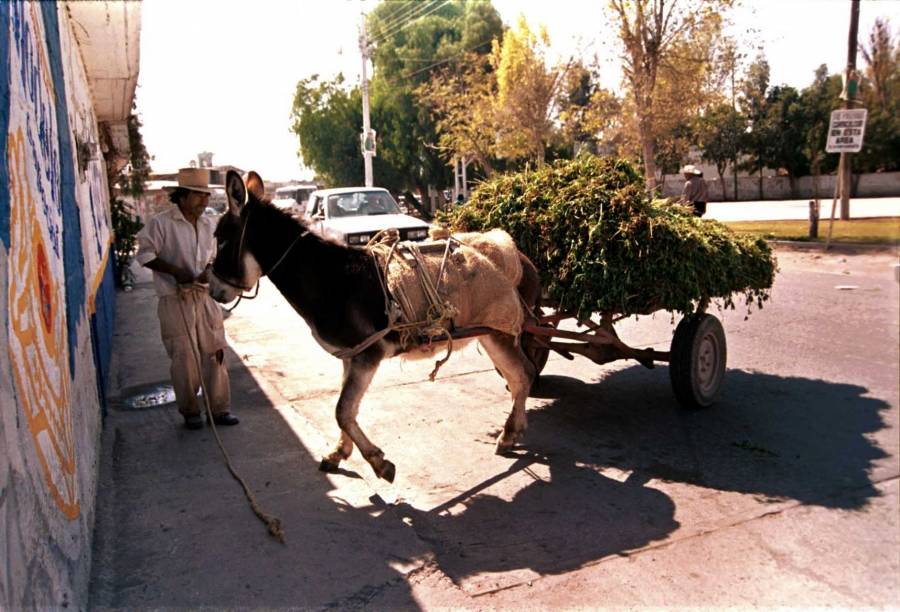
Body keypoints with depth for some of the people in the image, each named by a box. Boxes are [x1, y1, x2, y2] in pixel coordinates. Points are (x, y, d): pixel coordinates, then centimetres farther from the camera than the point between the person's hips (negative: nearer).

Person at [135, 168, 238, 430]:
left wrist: (208, 271, -7)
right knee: (184, 357, 0)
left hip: (205, 297, 5)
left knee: (215, 353, 6)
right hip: (175, 300, -4)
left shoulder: (210, 224, 6)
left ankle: (220, 409, 16)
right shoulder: (161, 223, -8)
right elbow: (145, 254, -6)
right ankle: (190, 411, 17)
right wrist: (175, 270, -16)